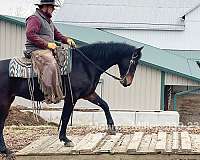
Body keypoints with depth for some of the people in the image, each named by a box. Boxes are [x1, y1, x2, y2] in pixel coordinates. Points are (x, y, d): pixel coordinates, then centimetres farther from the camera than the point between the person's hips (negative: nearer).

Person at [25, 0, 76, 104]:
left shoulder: (48, 21, 24)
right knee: (50, 64, -34)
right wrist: (47, 44, -21)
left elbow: (57, 34, 27)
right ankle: (52, 96, -37)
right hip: (36, 50, -10)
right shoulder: (34, 19, -7)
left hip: (48, 50, 10)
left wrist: (66, 39, 6)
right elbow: (30, 34, -20)